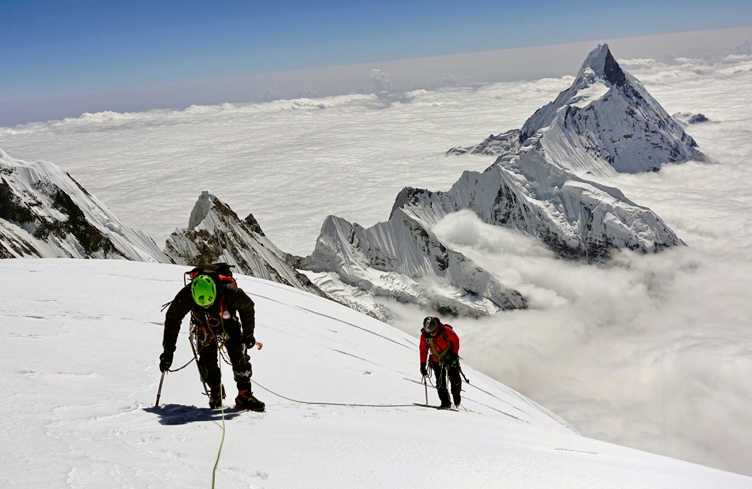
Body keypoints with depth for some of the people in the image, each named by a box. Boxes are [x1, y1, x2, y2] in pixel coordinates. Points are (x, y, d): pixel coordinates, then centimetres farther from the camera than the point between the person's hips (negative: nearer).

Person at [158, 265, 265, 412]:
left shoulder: (230, 292, -38)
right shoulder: (186, 296, -34)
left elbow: (248, 307, -15)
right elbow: (172, 319, -17)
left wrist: (248, 333, -9)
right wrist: (168, 350, -15)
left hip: (229, 326, -1)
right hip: (204, 328, 1)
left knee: (240, 357, -12)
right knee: (207, 361, -11)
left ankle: (244, 395, -3)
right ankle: (216, 390, 13)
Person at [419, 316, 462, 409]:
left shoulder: (446, 330, -21)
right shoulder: (424, 335, -13)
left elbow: (456, 340, -8)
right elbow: (423, 350, -2)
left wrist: (455, 354, -13)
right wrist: (423, 365, -3)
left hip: (450, 358, -2)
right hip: (437, 361, 2)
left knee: (455, 379, -3)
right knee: (440, 383, -8)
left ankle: (457, 400, 21)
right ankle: (445, 403, -3)